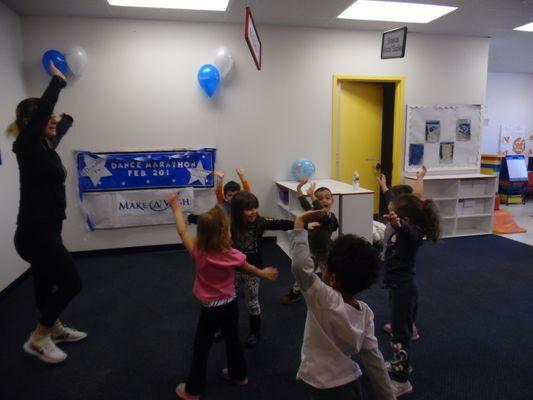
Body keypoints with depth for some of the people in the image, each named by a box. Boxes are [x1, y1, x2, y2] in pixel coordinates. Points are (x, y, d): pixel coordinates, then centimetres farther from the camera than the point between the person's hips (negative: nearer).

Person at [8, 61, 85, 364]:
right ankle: (37, 339, 15)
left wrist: (68, 118, 50)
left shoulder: (44, 145, 8)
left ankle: (55, 328, 40)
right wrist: (58, 81, -21)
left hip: (45, 229, 9)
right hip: (35, 232, -9)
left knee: (47, 284, 22)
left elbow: (58, 129, 32)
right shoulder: (27, 145, -15)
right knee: (71, 283, -1)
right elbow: (41, 110, -31)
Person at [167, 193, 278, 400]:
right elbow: (249, 269, 2)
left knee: (201, 349, 13)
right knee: (233, 340, 25)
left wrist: (176, 208, 2)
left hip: (210, 309, -2)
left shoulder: (199, 253, -23)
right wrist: (263, 273, 23)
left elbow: (182, 231, -11)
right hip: (230, 304, 3)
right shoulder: (233, 255, -18)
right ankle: (239, 374, 45)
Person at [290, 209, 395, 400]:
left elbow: (301, 265, -38)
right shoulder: (365, 312, -8)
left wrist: (299, 224, -28)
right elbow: (373, 358, -4)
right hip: (350, 383, 5)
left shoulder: (325, 300, -26)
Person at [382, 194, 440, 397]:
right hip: (399, 287, 10)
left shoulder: (411, 234, -25)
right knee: (400, 327, 24)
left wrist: (396, 223, -70)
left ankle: (402, 380, 11)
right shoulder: (400, 231, 2)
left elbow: (405, 229, -51)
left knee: (400, 333, -1)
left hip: (403, 289, -10)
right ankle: (402, 363, 44)